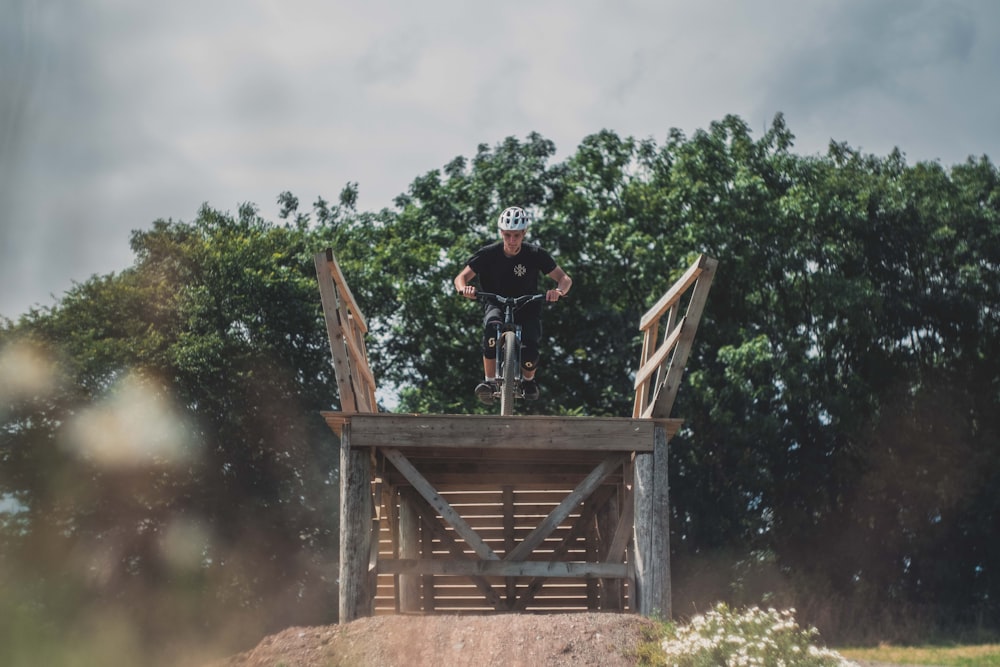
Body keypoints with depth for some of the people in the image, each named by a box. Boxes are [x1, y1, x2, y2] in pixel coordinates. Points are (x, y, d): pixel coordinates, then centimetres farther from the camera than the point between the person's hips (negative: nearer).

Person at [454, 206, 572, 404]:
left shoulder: (535, 254, -15)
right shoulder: (488, 254, -14)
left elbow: (565, 279, -14)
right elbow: (460, 278, -9)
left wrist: (559, 291, -38)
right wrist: (464, 289, -34)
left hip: (527, 308, 0)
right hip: (497, 305, 0)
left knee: (529, 353, -25)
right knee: (492, 327, -37)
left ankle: (528, 380, 12)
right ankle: (490, 381, -28)